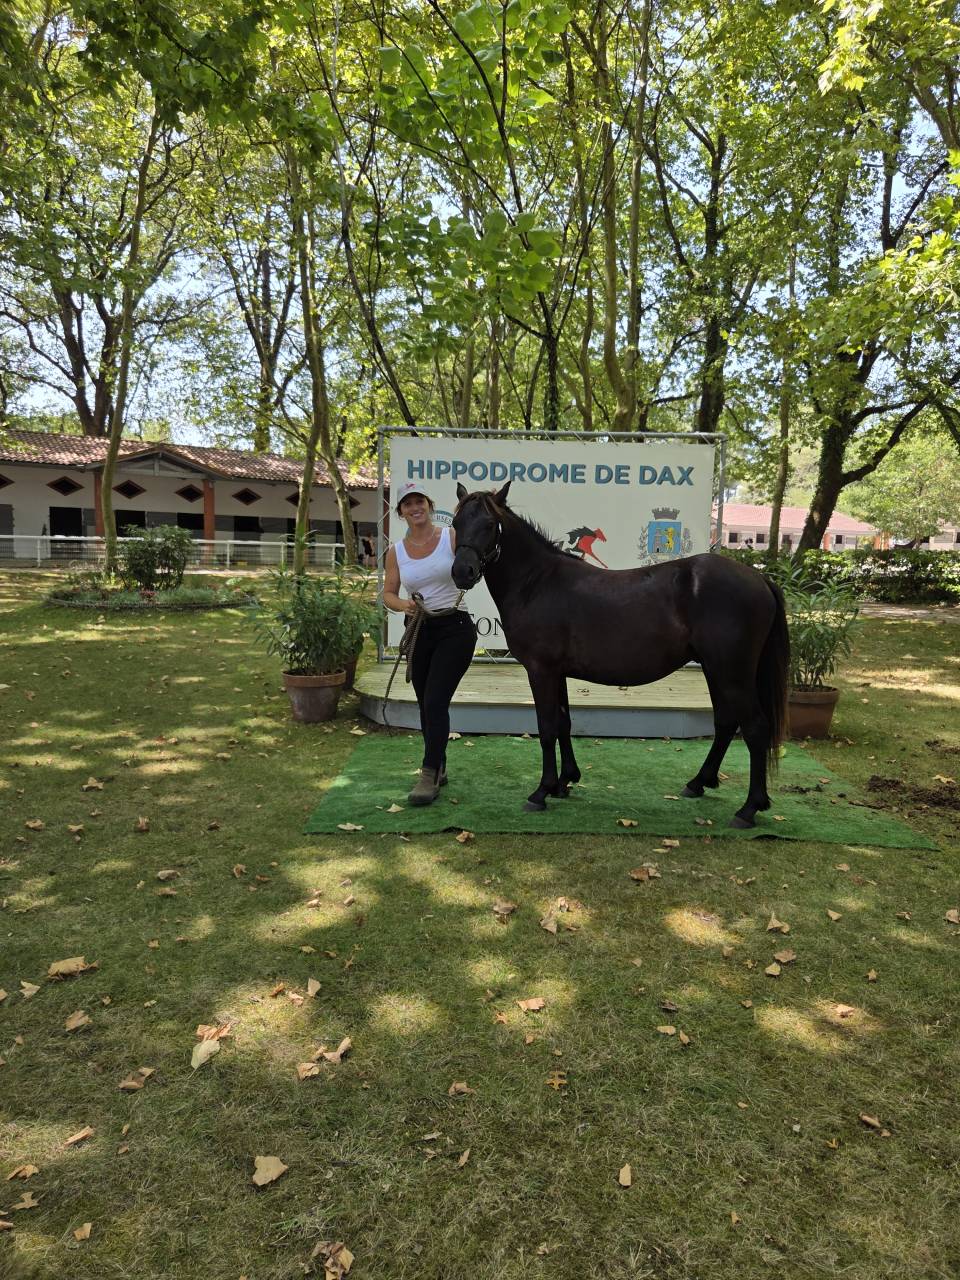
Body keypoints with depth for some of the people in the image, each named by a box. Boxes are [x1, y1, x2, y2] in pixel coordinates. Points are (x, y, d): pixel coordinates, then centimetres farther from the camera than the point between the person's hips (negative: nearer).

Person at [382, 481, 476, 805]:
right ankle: (438, 766, 32)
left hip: (454, 628, -4)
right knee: (425, 704, 13)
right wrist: (402, 605, -14)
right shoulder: (396, 551, 5)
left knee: (435, 702, -9)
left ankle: (430, 775, 1)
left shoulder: (452, 537, -5)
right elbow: (388, 593, 8)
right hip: (418, 630, 5)